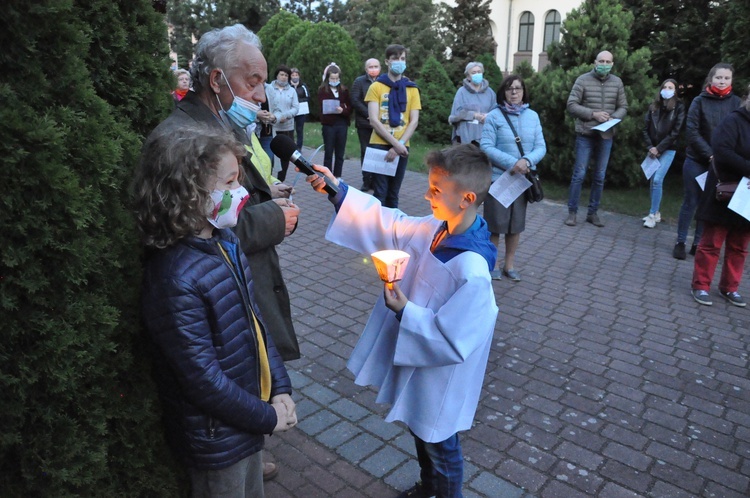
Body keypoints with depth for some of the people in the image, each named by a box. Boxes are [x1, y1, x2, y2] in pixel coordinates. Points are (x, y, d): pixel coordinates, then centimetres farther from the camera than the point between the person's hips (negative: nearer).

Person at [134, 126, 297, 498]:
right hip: (215, 438, -7)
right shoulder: (175, 278, -30)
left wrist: (280, 390, -2)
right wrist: (268, 417, -13)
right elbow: (204, 380, -25)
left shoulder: (225, 243, -4)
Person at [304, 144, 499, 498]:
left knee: (439, 446, 19)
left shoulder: (472, 272, -35)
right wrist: (338, 191, -8)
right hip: (414, 357, 9)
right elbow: (389, 223, -2)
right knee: (419, 432, 32)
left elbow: (452, 342, -30)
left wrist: (405, 311, -28)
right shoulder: (435, 230, -11)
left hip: (439, 379, -8)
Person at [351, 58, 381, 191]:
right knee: (366, 152, 3)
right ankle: (366, 181, 8)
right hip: (364, 123, -1)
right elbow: (355, 101, -5)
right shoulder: (359, 81, 3)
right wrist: (368, 114, -12)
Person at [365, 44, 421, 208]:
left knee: (393, 194, 9)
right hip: (379, 146, -2)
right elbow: (374, 120, -8)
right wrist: (395, 143, -15)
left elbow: (414, 121, 3)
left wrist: (400, 145, -11)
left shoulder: (412, 89, 8)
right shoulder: (376, 86, 0)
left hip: (401, 148, 3)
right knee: (380, 193, -5)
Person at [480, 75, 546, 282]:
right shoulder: (494, 116, -6)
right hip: (497, 177, -4)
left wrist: (527, 161, -19)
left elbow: (541, 147, 1)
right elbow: (486, 147, -13)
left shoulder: (532, 116, 5)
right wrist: (511, 163, -22)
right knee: (495, 223, 4)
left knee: (516, 224, 12)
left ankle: (509, 264, 26)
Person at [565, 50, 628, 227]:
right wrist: (593, 114, -18)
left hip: (606, 136, 4)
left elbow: (623, 107, 10)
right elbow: (571, 105, -9)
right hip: (585, 134, -3)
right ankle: (572, 212, 7)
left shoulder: (617, 82, 5)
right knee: (579, 174, -2)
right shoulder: (583, 80, -5)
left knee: (599, 176, 8)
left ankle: (592, 213, 18)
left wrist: (614, 118, -11)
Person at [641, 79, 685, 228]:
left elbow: (675, 132, -7)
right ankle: (656, 213, 16)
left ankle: (652, 214, -8)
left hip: (667, 150, -4)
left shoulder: (679, 107, -2)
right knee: (653, 181, 6)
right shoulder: (653, 106, 7)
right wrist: (650, 147, -7)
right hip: (653, 149, 4)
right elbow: (645, 128, 5)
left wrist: (659, 148, -12)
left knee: (657, 180, -13)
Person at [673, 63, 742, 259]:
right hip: (696, 161, -1)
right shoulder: (699, 101, -2)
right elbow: (691, 132, -8)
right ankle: (680, 242, 12)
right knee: (690, 202, 3)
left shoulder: (736, 103, 2)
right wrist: (710, 155, -16)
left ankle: (698, 243, 15)